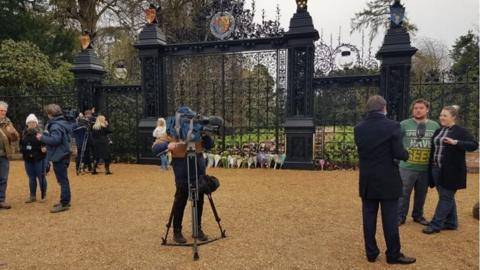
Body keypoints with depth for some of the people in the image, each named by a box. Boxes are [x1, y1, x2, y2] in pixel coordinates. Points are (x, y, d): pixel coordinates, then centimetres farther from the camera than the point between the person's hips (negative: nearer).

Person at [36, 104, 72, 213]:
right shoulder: (62, 123, 15)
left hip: (59, 156, -10)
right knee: (63, 179, 16)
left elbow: (55, 139, -28)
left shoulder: (56, 125, -16)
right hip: (63, 155, 10)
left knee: (62, 180, -7)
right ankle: (65, 200, 25)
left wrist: (42, 137, -14)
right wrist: (47, 133, 8)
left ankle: (64, 203, -3)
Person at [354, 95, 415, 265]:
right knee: (390, 218, 5)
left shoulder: (358, 128, 0)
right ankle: (393, 255, 16)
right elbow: (399, 153, -15)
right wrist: (406, 155, 6)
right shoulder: (392, 126, -12)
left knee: (369, 217, 10)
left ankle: (371, 253, 18)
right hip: (388, 180, -4)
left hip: (367, 181, 4)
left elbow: (361, 151, 7)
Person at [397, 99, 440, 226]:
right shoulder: (404, 124, -6)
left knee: (421, 194, 15)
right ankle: (400, 216, 16)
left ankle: (418, 215, 32)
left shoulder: (435, 126, 4)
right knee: (403, 193, 3)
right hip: (407, 167, -3)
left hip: (426, 168, 3)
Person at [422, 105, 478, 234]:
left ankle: (436, 224, 4)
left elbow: (474, 145, -16)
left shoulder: (460, 131, -7)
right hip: (437, 169, 7)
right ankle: (451, 222, 26)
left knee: (446, 197, 0)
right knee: (447, 197, 15)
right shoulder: (438, 131, 12)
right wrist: (430, 168, 14)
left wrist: (455, 142, -28)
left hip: (451, 171, -7)